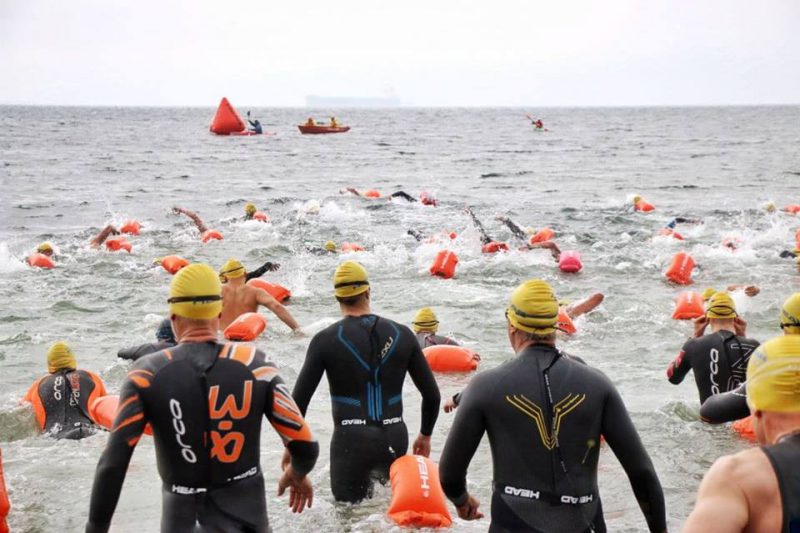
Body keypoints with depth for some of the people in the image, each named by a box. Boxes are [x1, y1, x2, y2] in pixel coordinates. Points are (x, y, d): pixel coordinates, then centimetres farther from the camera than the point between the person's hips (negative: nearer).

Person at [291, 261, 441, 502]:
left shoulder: (326, 339, -5)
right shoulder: (402, 334, 3)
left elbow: (299, 400, -6)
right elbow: (432, 395, 7)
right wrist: (425, 435, 22)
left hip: (351, 440, -3)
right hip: (394, 440, 3)